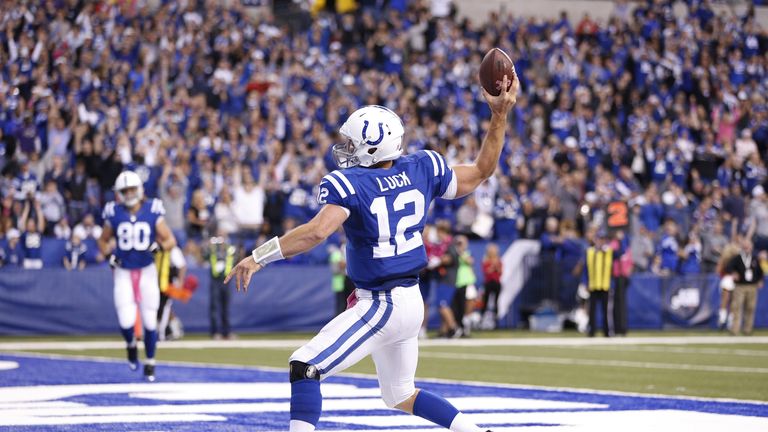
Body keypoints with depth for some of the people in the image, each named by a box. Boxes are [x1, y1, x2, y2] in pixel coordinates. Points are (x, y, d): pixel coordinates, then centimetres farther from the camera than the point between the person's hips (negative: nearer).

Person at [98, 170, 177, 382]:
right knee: (126, 322, -12)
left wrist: (159, 246, -22)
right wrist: (109, 255, -7)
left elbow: (170, 240, -1)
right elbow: (103, 241, 13)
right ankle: (131, 345, 23)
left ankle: (150, 363, 23)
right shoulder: (114, 214, -2)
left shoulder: (152, 212, -5)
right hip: (123, 273, 0)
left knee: (150, 321, 4)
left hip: (147, 272, 0)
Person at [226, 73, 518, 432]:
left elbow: (318, 231, -30)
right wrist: (500, 115, 16)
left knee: (304, 368, -11)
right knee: (401, 395, 27)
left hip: (381, 307, -8)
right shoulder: (422, 170, 3)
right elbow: (480, 173, 14)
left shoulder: (347, 184, -16)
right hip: (411, 302, 8)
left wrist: (260, 257, -27)